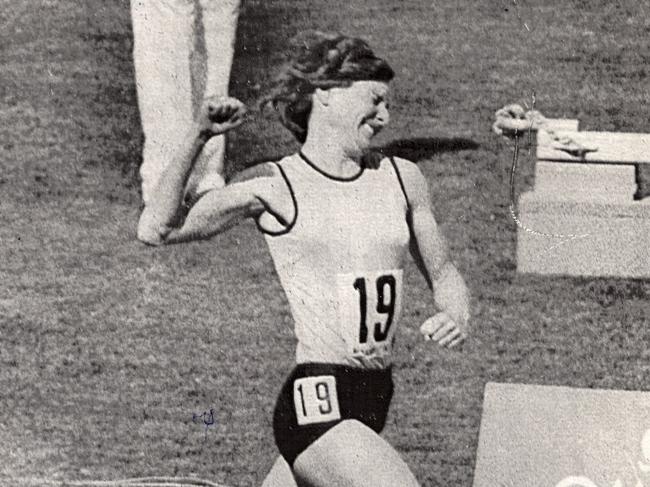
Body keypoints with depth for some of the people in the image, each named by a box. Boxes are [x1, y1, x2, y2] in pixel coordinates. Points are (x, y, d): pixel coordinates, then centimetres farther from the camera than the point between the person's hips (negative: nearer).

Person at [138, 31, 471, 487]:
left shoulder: (402, 178, 9)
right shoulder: (274, 186, -6)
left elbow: (443, 273, 20)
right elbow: (156, 231, -12)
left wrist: (458, 316, -2)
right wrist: (197, 138, -20)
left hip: (373, 399, 6)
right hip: (314, 403, -6)